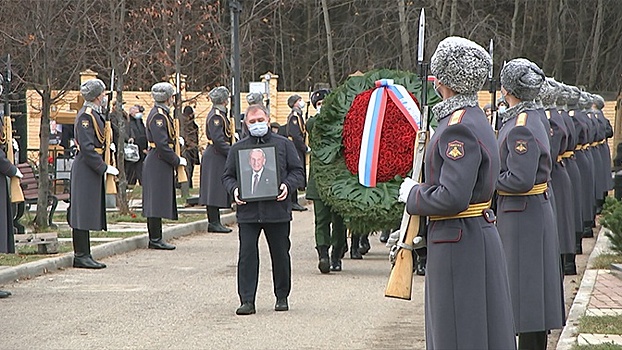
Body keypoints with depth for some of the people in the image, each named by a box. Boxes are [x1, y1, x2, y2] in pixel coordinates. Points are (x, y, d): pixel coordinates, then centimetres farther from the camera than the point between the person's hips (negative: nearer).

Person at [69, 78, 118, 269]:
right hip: (86, 169, -10)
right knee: (83, 211, -7)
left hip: (91, 169, 10)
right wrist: (104, 168, -21)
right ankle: (81, 256, -5)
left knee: (88, 213, 11)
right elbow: (87, 147, -21)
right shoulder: (86, 115, -15)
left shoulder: (94, 114, 15)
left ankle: (84, 255, 14)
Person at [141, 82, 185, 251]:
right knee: (157, 202, -7)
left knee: (158, 203, 11)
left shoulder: (162, 114, 16)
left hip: (158, 164, 11)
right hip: (158, 165, -11)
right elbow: (161, 144, -21)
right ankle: (155, 239, -5)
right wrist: (177, 161, -15)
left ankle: (155, 239, 14)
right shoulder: (158, 116, -16)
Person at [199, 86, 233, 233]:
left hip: (217, 156, 10)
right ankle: (214, 222, -5)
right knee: (215, 188, -7)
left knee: (216, 191, 11)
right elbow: (218, 140, -22)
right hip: (216, 157, -10)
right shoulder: (216, 116, -16)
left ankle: (214, 222, 14)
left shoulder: (220, 114, 15)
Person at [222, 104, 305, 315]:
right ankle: (247, 300, -5)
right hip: (248, 210, 0)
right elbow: (227, 176, 14)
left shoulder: (283, 145, 8)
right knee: (247, 254, -7)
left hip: (277, 210, 0)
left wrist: (287, 185, -12)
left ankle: (282, 297, 22)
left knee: (280, 254, 8)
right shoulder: (238, 149, 11)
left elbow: (298, 171, 7)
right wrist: (234, 189, -7)